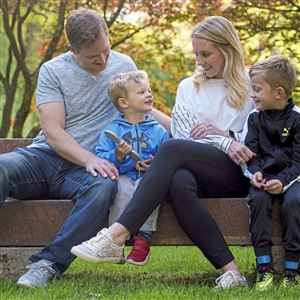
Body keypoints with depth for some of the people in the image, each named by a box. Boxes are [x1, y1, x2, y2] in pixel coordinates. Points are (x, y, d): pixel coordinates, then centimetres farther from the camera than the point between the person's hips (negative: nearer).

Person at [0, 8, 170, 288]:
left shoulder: (124, 66, 11)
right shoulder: (53, 71, 3)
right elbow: (52, 132, -7)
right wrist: (89, 158, -23)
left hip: (82, 169, 0)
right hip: (43, 157, 0)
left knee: (103, 187, -37)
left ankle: (49, 263, -37)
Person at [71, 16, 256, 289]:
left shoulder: (250, 89, 15)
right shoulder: (188, 87, 23)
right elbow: (186, 132, 9)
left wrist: (222, 133, -4)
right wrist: (225, 144, -8)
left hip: (236, 174, -3)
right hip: (196, 173, 3)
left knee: (172, 148, -33)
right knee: (178, 182, -39)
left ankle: (117, 235, -45)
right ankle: (229, 269, -42)